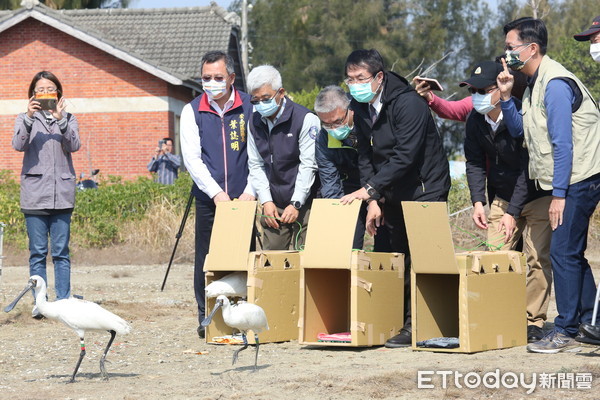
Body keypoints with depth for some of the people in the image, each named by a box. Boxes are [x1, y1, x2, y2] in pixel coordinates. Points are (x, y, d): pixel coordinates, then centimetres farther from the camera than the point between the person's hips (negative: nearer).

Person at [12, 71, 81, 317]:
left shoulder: (68, 119, 12)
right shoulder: (25, 119, 10)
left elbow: (74, 146, -5)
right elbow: (18, 145, -8)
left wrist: (60, 120, -18)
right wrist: (28, 118, -19)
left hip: (62, 193, 0)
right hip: (35, 193, 0)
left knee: (61, 252, 1)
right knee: (37, 252, 0)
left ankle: (64, 301, 4)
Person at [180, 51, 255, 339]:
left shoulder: (249, 107, 3)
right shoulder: (192, 111, 4)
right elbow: (192, 159, -2)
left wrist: (250, 190, -7)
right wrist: (216, 192, -12)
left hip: (244, 199, 0)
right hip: (208, 199, 1)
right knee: (207, 260, 1)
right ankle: (206, 319, 11)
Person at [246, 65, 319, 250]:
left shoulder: (306, 119, -10)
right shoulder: (254, 123, 8)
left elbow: (308, 165, -11)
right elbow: (256, 165, 11)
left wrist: (295, 204, -14)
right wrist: (266, 201, 1)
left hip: (303, 205, -5)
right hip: (273, 206, 5)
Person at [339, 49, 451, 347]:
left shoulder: (408, 103, -22)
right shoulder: (360, 107, 2)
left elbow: (405, 157, -27)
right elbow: (366, 157, 5)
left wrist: (369, 189, -29)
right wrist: (372, 200, -5)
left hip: (425, 189, -7)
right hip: (393, 193, 7)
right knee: (398, 256, 6)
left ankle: (414, 325, -10)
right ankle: (397, 320, 9)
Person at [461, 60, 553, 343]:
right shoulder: (476, 121, -5)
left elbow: (528, 169, -25)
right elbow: (475, 163, 1)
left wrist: (513, 212, -28)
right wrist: (477, 201, -14)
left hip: (536, 197, -5)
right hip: (501, 198, 5)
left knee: (537, 258, -10)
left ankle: (533, 322, -4)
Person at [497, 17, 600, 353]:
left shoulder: (555, 84, -17)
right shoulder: (536, 84, 13)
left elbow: (563, 144, -20)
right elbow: (518, 130, 15)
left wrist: (559, 194, -20)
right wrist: (506, 96, 2)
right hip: (572, 182, 10)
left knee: (563, 251, -9)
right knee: (572, 253, 13)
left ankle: (566, 331, -6)